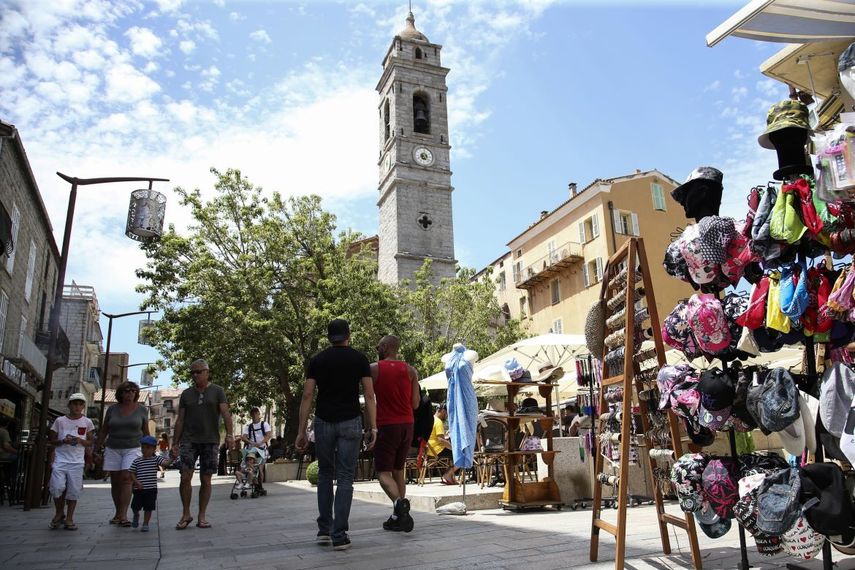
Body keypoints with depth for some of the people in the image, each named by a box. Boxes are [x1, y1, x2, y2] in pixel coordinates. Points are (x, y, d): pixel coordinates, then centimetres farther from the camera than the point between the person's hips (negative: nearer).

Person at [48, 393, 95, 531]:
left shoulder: (87, 422, 5)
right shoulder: (60, 421, 4)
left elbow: (90, 442, 10)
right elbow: (52, 440, 9)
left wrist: (80, 441, -11)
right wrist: (63, 441, -11)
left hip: (77, 461, 0)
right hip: (60, 459, 0)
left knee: (74, 491, -1)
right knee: (57, 487, -10)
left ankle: (69, 518, 11)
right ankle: (59, 513, 15)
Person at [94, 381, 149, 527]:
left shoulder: (141, 409, 3)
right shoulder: (112, 409, 4)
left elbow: (146, 431, 9)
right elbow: (104, 431, 12)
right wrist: (97, 448, 9)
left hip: (132, 449, -2)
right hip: (113, 449, 2)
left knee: (126, 478, -14)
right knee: (115, 481, 4)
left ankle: (123, 515, -17)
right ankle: (118, 513, 16)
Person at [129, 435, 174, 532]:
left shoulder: (156, 459, -1)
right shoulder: (137, 461, 3)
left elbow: (166, 463, -15)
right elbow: (132, 473, 5)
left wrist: (172, 457, -33)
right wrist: (136, 482, -8)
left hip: (151, 489, -1)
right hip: (139, 489, 1)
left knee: (148, 508, 3)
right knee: (135, 506, 5)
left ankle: (145, 524, 19)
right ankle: (136, 516, 39)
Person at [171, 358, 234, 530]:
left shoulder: (217, 391, 4)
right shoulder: (186, 394, 12)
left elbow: (226, 413, -6)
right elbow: (180, 420, 13)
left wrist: (229, 434, -18)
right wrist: (175, 442, 7)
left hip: (210, 440, -1)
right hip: (189, 440, 2)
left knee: (205, 479, 2)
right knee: (185, 477, -8)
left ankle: (202, 516, 12)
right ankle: (186, 514, 8)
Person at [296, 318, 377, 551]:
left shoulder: (317, 360, 6)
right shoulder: (359, 358, 3)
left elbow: (307, 396, -1)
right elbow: (369, 395, -3)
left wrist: (301, 431, 1)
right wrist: (372, 427, -1)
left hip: (324, 422, 2)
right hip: (350, 422, -2)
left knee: (325, 475, 18)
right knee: (345, 478, 3)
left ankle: (324, 530, 19)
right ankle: (339, 535, 1)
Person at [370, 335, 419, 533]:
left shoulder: (374, 369, -5)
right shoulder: (410, 370, 2)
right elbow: (415, 404, 2)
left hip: (386, 426, -4)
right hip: (407, 425, 4)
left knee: (383, 472, 1)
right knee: (398, 470, 17)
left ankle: (399, 502, -26)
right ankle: (397, 517, 19)